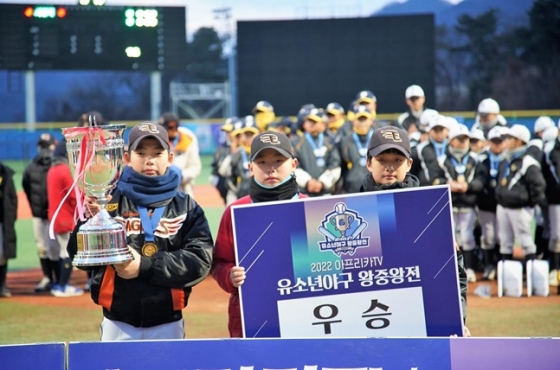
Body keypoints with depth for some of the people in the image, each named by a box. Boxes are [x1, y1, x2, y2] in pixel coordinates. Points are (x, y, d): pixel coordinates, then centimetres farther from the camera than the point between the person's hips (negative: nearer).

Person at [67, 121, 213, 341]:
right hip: (118, 324, -1)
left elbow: (200, 260, -9)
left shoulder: (186, 207, 3)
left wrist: (145, 266, -17)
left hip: (168, 324, 1)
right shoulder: (110, 200, 1)